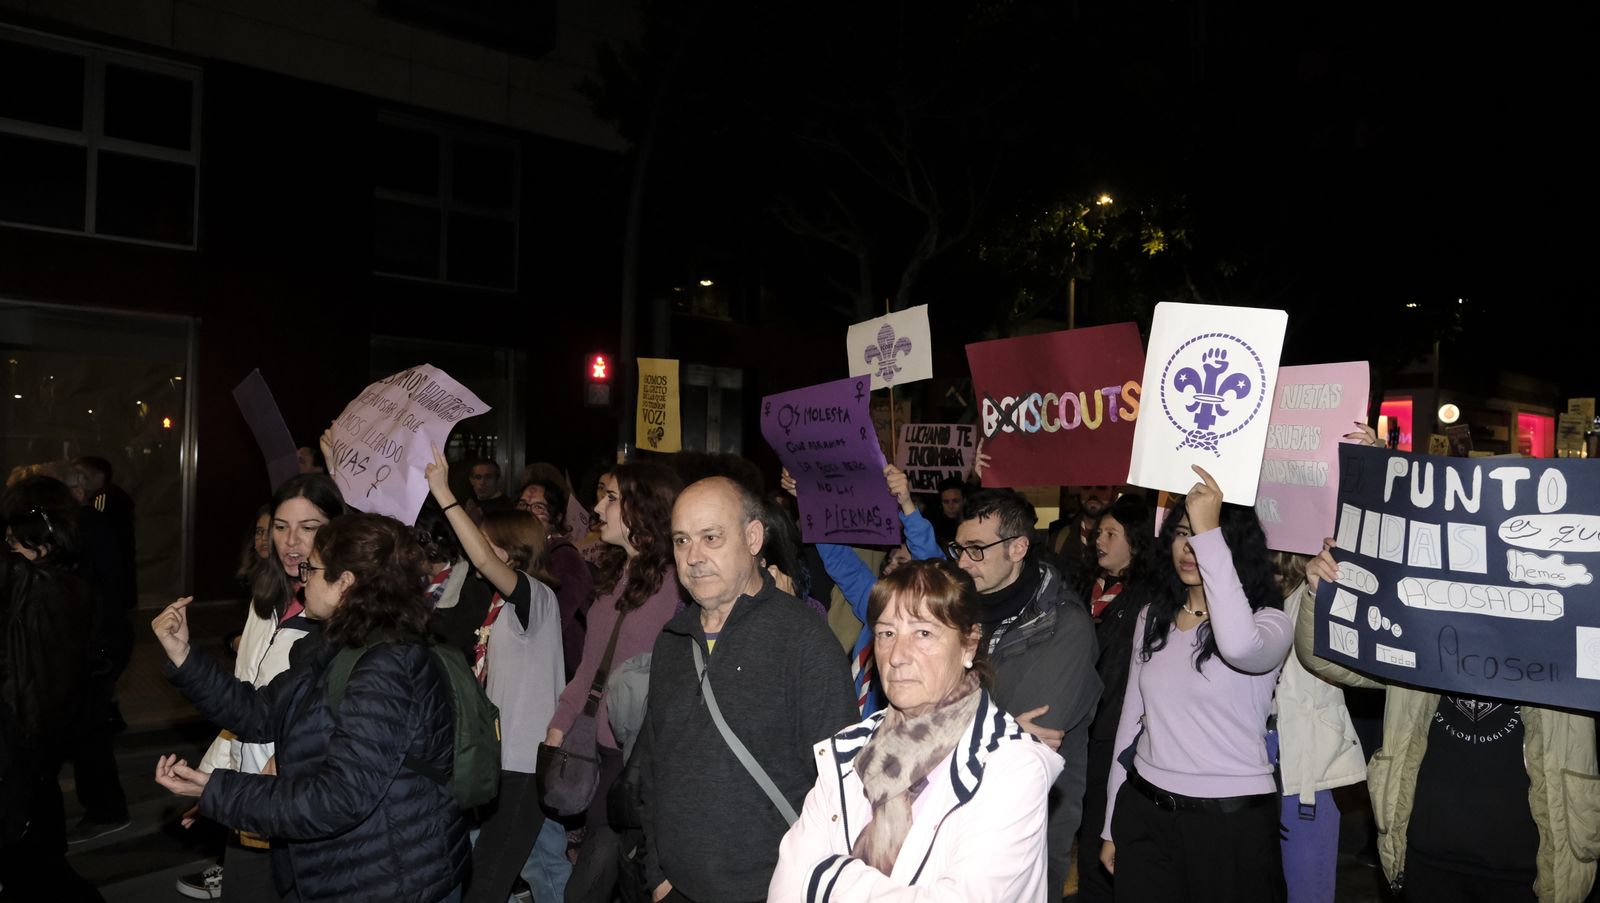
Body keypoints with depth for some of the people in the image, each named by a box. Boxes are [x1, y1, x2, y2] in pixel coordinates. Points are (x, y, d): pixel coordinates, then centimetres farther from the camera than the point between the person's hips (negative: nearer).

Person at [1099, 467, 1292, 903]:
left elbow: (1239, 646, -36)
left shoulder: (1269, 621, -10)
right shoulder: (1154, 617, 6)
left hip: (1231, 819, -4)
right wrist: (1111, 825, 13)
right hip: (1144, 811, 5)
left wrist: (1209, 532, -33)